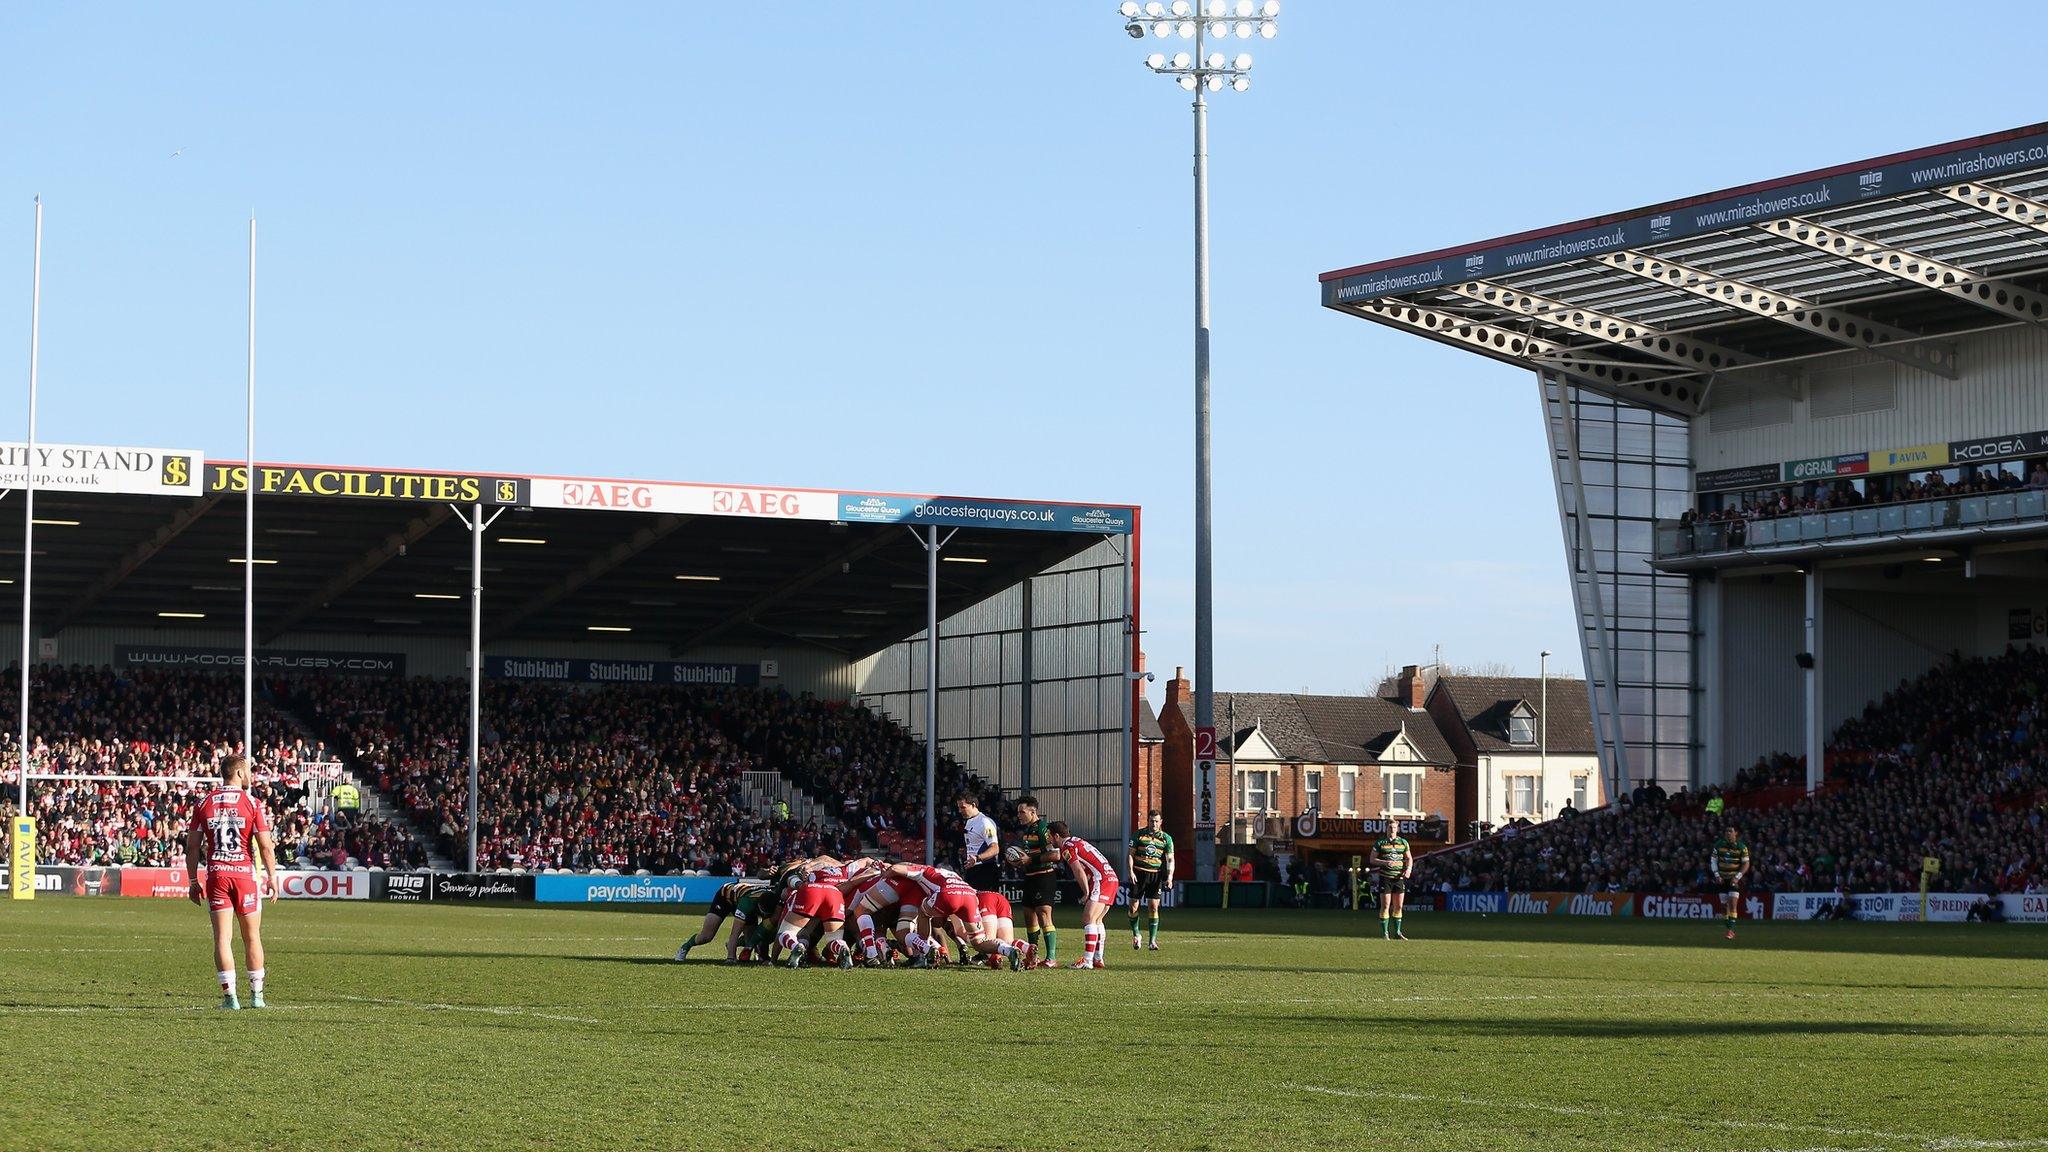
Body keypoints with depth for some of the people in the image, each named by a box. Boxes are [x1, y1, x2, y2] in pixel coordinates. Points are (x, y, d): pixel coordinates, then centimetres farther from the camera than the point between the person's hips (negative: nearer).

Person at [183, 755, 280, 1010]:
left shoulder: (203, 803, 4)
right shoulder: (252, 804, -4)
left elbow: (192, 847, 5)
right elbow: (266, 846, -7)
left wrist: (194, 881, 12)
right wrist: (272, 877, 3)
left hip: (215, 874, 2)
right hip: (245, 874, -2)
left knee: (222, 937, 1)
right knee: (252, 936, 10)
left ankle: (229, 996, -4)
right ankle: (256, 995, 15)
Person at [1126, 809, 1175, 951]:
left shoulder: (1166, 838, 4)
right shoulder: (1139, 834, 2)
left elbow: (1170, 859, 3)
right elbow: (1130, 854, 2)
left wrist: (1169, 877, -10)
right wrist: (1131, 872, -10)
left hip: (1155, 875, 0)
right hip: (1138, 874, 0)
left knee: (1153, 907, -7)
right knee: (1134, 907, -2)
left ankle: (1153, 940, -3)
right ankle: (1135, 934, 22)